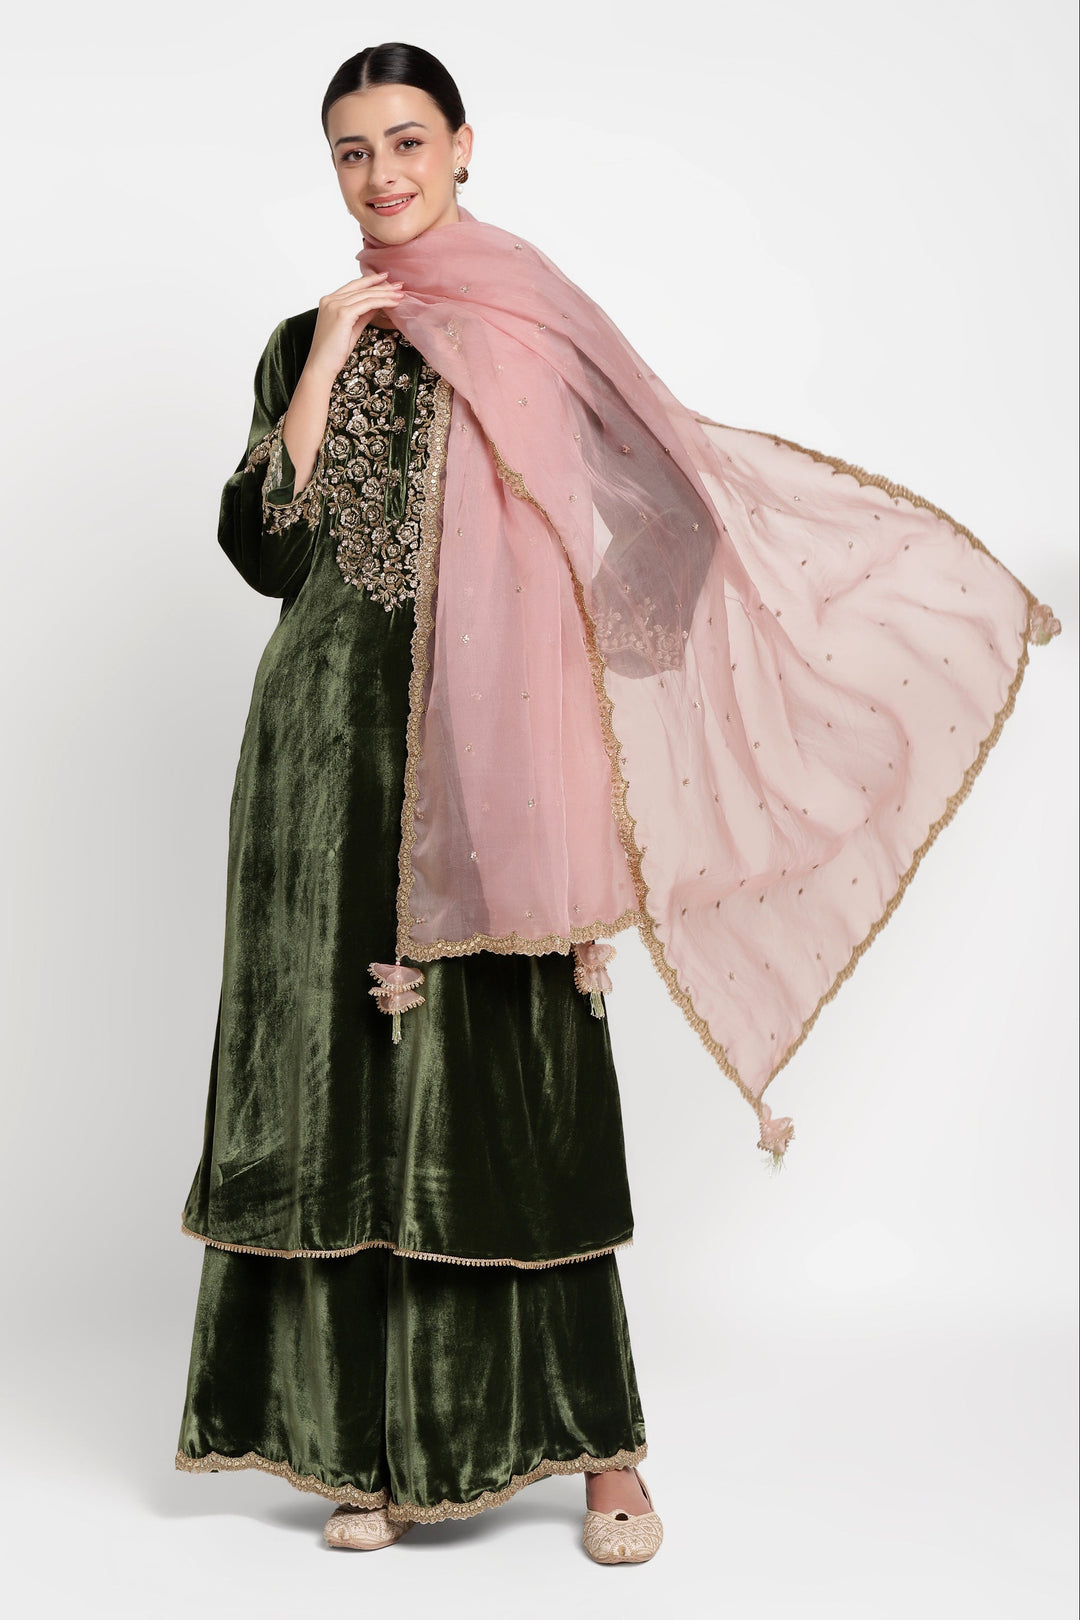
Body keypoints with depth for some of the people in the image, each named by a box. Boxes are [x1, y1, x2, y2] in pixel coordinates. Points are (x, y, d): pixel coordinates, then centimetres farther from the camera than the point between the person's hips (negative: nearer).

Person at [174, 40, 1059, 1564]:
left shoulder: (531, 320, 6)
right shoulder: (308, 341, 14)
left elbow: (682, 484, 2)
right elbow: (261, 551, 3)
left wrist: (942, 575, -2)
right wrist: (326, 368, -3)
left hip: (483, 741, -3)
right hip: (335, 745, 3)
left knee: (513, 1078, -5)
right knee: (352, 1080, 2)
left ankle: (594, 1439, 6)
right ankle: (380, 1439, 12)